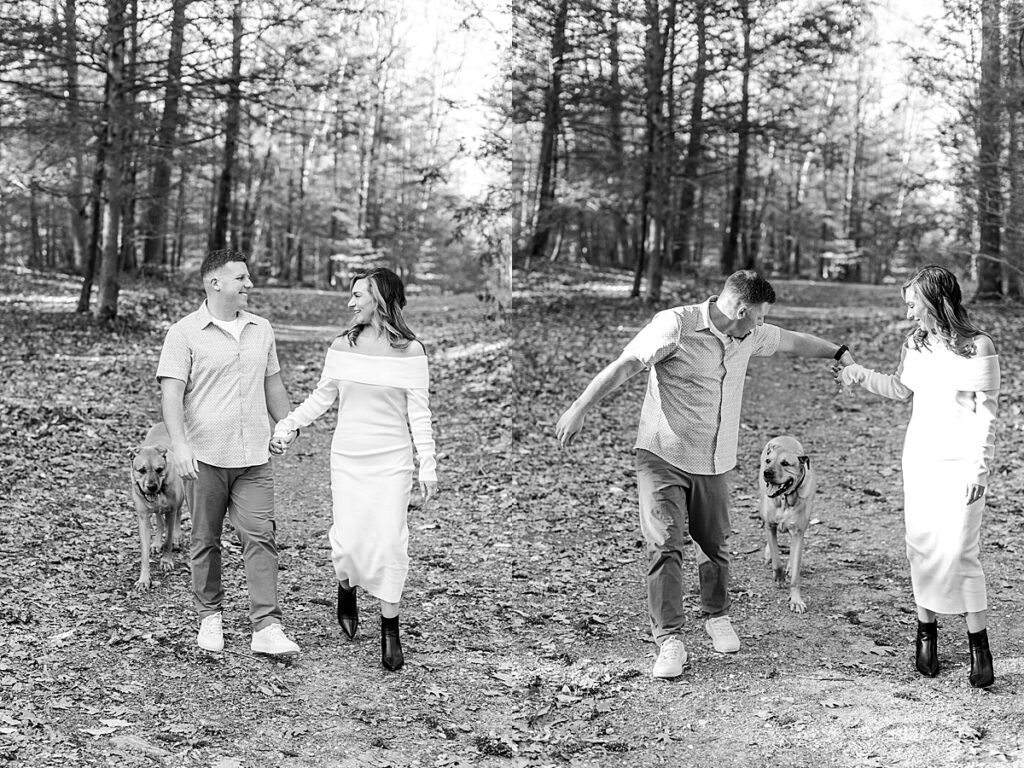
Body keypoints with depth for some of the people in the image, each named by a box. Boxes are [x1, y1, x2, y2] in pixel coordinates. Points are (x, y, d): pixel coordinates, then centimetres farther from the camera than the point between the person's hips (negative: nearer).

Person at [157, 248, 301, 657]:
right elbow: (171, 393, -12)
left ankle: (267, 627, -7)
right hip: (205, 456, -3)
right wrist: (180, 445, -23)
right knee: (205, 541, 8)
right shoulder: (185, 333, -5)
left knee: (260, 538, -6)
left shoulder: (261, 330, 11)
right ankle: (209, 616, 25)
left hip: (254, 456, 3)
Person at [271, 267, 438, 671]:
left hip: (391, 460, -2)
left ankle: (390, 627, 11)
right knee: (348, 539, -2)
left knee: (389, 542, -5)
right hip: (347, 458, 2)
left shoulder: (410, 351, -4)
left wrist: (428, 464, -6)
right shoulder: (342, 346, 3)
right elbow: (322, 397, 13)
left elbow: (419, 412, -3)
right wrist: (288, 423, 5)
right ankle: (346, 586, 33)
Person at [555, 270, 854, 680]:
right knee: (665, 545, -14)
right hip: (663, 457, -5)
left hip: (712, 463, 6)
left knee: (715, 546, 10)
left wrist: (840, 353, 36)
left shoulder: (748, 336, 7)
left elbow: (793, 341, 26)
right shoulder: (675, 325, -14)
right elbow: (624, 366, -20)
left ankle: (717, 617, 35)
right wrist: (579, 408, -27)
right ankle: (670, 641, -8)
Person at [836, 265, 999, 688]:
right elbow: (902, 389, 20)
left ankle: (979, 645, 2)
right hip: (920, 457, 5)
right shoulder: (916, 344, 4)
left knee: (959, 552, -9)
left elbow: (986, 413, -11)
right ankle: (926, 631, 20)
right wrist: (862, 375, 7)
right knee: (921, 547, 6)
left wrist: (979, 468, -13)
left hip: (961, 462, -5)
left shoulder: (978, 347, -13)